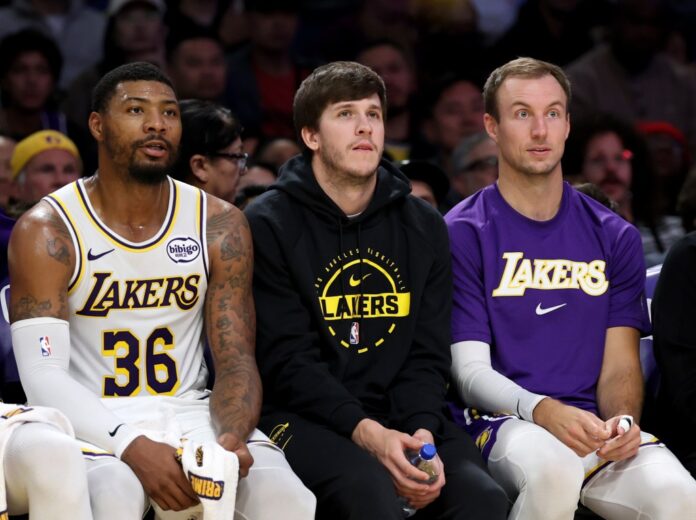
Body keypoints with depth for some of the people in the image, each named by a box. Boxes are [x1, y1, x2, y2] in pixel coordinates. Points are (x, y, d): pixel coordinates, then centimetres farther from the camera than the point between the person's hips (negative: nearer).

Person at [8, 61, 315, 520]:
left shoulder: (221, 226, 5)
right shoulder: (46, 231, -5)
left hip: (190, 415, 3)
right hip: (95, 426, -2)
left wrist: (232, 438, -22)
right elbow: (43, 377, -12)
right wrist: (131, 445, -28)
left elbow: (236, 361, 1)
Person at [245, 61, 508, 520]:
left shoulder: (424, 227, 13)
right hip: (304, 418, -4)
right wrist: (365, 431, -23)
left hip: (401, 416, 4)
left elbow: (427, 355, 7)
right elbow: (288, 361, -9)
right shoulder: (269, 225, -2)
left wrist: (421, 431, -14)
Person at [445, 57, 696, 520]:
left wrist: (622, 421, -13)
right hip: (501, 422, -2)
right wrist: (543, 411, -22)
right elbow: (470, 369, -3)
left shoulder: (615, 237, 15)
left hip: (595, 425, 2)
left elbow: (620, 364, 11)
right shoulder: (462, 234, 3)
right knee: (553, 468, -37)